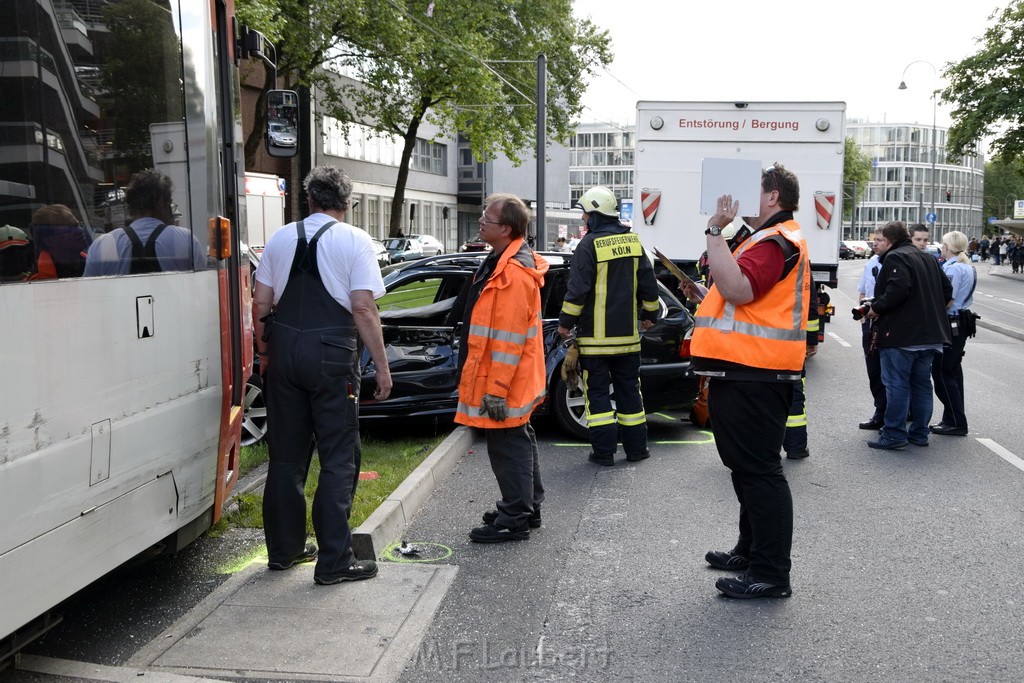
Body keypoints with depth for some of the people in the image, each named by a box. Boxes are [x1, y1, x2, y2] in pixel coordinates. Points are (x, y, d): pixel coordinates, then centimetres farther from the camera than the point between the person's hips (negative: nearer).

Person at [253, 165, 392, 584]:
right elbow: (363, 309, -10)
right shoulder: (355, 240, -3)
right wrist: (382, 366, -5)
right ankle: (333, 561, 5)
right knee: (339, 458, 2)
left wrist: (264, 353, 20)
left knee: (286, 454, 14)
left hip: (285, 349, 5)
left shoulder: (281, 238, 10)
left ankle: (284, 549, 25)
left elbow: (261, 304, 9)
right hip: (332, 351, -5)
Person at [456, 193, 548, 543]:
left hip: (505, 383, -11)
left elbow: (509, 338, -25)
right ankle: (526, 509, 32)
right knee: (519, 440, 19)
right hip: (518, 382, 11)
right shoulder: (506, 262, 11)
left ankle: (514, 520, 8)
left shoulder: (513, 272, -23)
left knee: (507, 446, -2)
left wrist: (496, 388, -23)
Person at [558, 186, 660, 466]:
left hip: (595, 336, -5)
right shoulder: (632, 241, 6)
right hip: (627, 334, 5)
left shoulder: (590, 244, -12)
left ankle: (604, 452, 1)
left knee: (597, 391, 2)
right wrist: (650, 314, 23)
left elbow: (578, 289, -14)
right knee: (628, 390, 13)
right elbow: (648, 283, 11)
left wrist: (566, 322, -5)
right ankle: (636, 448, 17)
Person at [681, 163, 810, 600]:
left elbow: (738, 288, -29)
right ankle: (752, 549, 32)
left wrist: (715, 231, -24)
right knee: (748, 466, 19)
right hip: (744, 371, 12)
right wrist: (704, 297, 15)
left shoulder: (777, 241, -13)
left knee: (758, 469, -8)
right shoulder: (771, 239, 23)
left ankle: (771, 573, -2)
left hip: (753, 378, -12)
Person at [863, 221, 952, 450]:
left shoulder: (895, 258, -10)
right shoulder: (928, 258, 18)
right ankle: (920, 433, 19)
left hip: (902, 335, -9)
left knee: (896, 384, -4)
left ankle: (894, 435, -3)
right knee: (921, 384, 14)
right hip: (930, 334, 9)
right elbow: (947, 289, 19)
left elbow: (899, 288, -25)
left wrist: (877, 308, -14)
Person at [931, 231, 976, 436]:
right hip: (962, 322, 10)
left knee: (941, 372, -4)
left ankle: (956, 422, -2)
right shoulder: (968, 267, 13)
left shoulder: (953, 268, -17)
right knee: (953, 371, 14)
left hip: (950, 324, -10)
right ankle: (955, 421, 20)